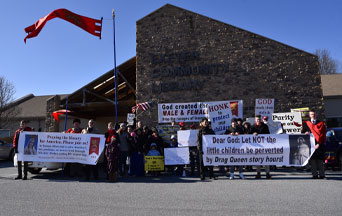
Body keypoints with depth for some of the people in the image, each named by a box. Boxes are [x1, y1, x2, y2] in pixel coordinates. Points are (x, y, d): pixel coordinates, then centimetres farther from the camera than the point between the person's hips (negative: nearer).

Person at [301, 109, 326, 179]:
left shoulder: (321, 123, 9)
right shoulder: (306, 123, 14)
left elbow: (322, 134, 1)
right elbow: (302, 132, 13)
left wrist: (318, 144, -10)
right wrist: (306, 133, -12)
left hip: (319, 144, -1)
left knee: (320, 159, -3)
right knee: (313, 159, -2)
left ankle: (322, 175, 2)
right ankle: (315, 175, 1)